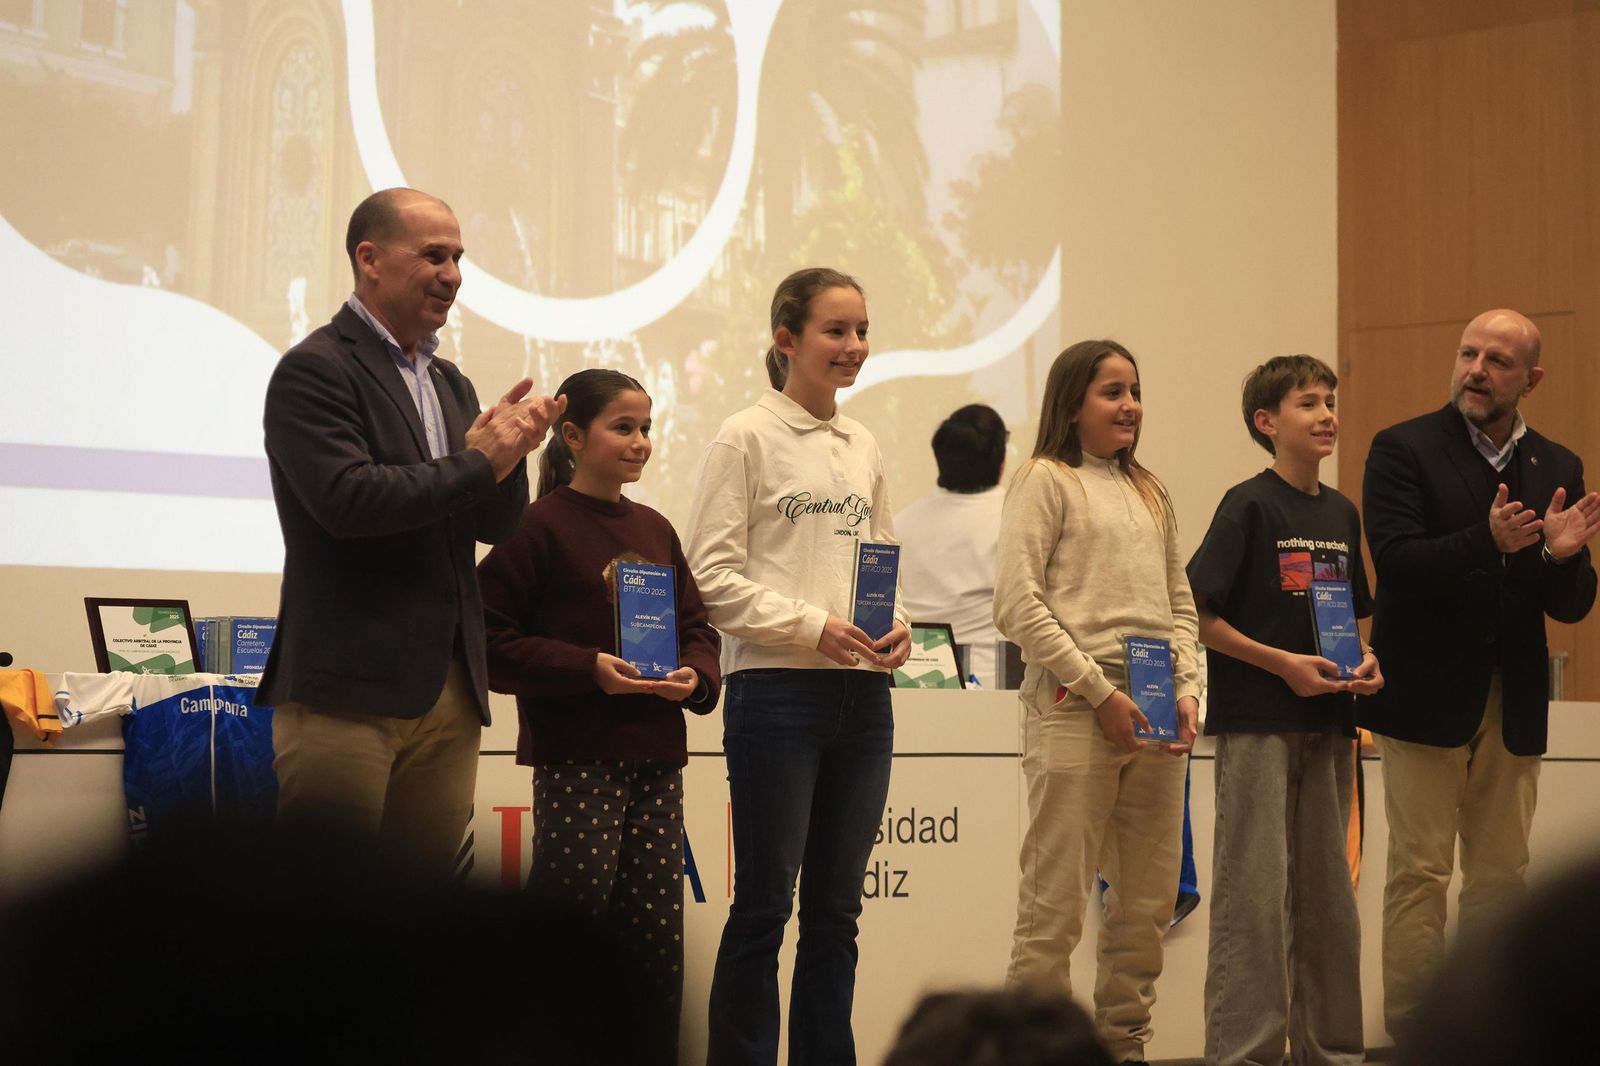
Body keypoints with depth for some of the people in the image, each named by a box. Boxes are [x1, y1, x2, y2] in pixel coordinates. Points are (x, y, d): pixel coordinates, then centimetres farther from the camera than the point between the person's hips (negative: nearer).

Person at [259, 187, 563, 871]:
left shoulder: (450, 383, 19)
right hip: (347, 687, -7)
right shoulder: (315, 370, -5)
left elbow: (498, 526, 16)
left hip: (448, 689, 7)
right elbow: (346, 499, -19)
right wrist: (479, 461, -11)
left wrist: (507, 452, -5)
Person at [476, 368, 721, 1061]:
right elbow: (491, 640, -10)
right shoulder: (540, 526, -5)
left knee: (656, 932, 7)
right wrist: (588, 668, -18)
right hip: (576, 757, -6)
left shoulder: (655, 531, 15)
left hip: (656, 757, 6)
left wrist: (696, 677, -3)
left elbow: (695, 627, 19)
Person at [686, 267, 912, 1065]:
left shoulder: (863, 448, 15)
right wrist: (812, 626, -19)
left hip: (863, 696, 6)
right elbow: (712, 577, -9)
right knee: (764, 905, -2)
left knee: (835, 909, 10)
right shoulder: (748, 439, -4)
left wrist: (896, 626, -2)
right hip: (777, 691, -6)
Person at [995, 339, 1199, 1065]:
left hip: (1156, 716, 7)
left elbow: (1180, 603, 21)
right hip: (1074, 707, -7)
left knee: (1147, 902, 9)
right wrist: (1100, 691, -13)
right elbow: (1018, 603, -9)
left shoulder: (1148, 491, 19)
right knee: (1054, 902, -6)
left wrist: (1188, 690, 4)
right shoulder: (1046, 480, 0)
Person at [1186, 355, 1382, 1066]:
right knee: (1254, 893, -5)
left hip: (1328, 722, 7)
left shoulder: (1341, 513, 12)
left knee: (1328, 892, 12)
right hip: (1257, 721, -7)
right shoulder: (1249, 506, -8)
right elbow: (1198, 615, -11)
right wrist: (1283, 663, -16)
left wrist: (1364, 661, 1)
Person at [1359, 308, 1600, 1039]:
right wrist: (1488, 542, -31)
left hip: (1514, 705, 4)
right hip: (1427, 696, -4)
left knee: (1501, 876, 9)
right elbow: (1395, 560, -17)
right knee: (1420, 871, -1)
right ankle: (1413, 1032, 4)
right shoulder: (1403, 450, -3)